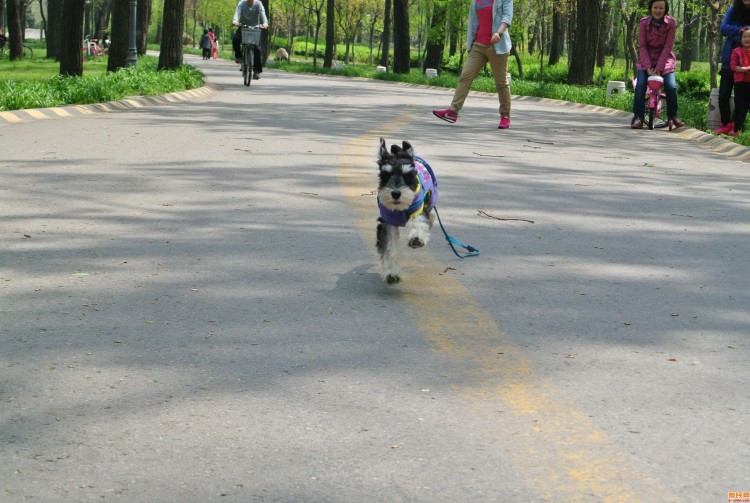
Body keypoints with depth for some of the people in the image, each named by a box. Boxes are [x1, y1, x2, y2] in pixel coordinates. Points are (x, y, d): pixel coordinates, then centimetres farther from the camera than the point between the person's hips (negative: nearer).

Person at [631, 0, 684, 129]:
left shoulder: (671, 23, -10)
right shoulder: (644, 23, -9)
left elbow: (668, 46, -13)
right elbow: (642, 46, -9)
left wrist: (659, 67, -20)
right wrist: (648, 67, -20)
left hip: (665, 59, 0)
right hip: (646, 59, 0)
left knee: (671, 86, -18)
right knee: (640, 85, -21)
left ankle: (673, 116, 2)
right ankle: (638, 117, -12)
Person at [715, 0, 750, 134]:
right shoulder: (732, 11, 5)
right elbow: (723, 29, -5)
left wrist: (733, 34, -16)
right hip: (730, 60, 3)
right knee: (723, 95, 3)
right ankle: (726, 124, 14)